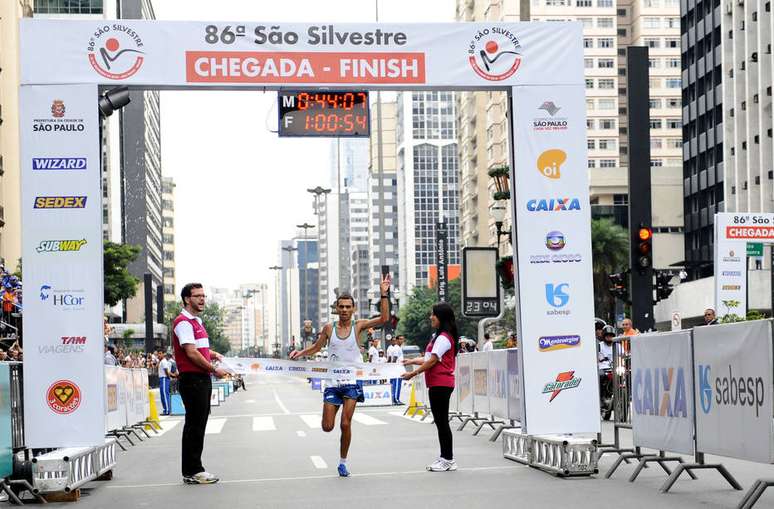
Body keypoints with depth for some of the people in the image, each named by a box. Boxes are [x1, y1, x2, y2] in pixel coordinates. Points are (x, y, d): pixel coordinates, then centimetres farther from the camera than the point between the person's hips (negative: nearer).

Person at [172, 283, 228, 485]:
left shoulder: (197, 322, 20)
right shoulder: (183, 322, -12)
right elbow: (191, 353, -19)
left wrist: (214, 354, 14)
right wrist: (214, 369, -15)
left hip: (203, 379, 10)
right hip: (192, 379, -10)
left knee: (198, 424, 12)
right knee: (194, 425, -8)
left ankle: (193, 470, 17)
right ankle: (192, 472, -4)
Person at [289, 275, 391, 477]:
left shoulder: (358, 326, -2)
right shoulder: (329, 328, 3)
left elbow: (383, 318, -13)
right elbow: (316, 347, 15)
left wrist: (384, 294, -20)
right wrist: (301, 353, -3)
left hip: (352, 382, -2)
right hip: (332, 382, 2)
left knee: (346, 424, -7)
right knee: (327, 427, -1)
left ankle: (343, 462, 9)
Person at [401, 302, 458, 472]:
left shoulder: (443, 338, -14)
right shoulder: (439, 336, 19)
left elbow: (433, 361, -18)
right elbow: (430, 359, 22)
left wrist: (413, 373, -14)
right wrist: (413, 361, 17)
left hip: (441, 384, -11)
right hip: (437, 384, 11)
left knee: (442, 420, -7)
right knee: (440, 420, 12)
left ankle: (448, 459, -3)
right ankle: (445, 458, 17)